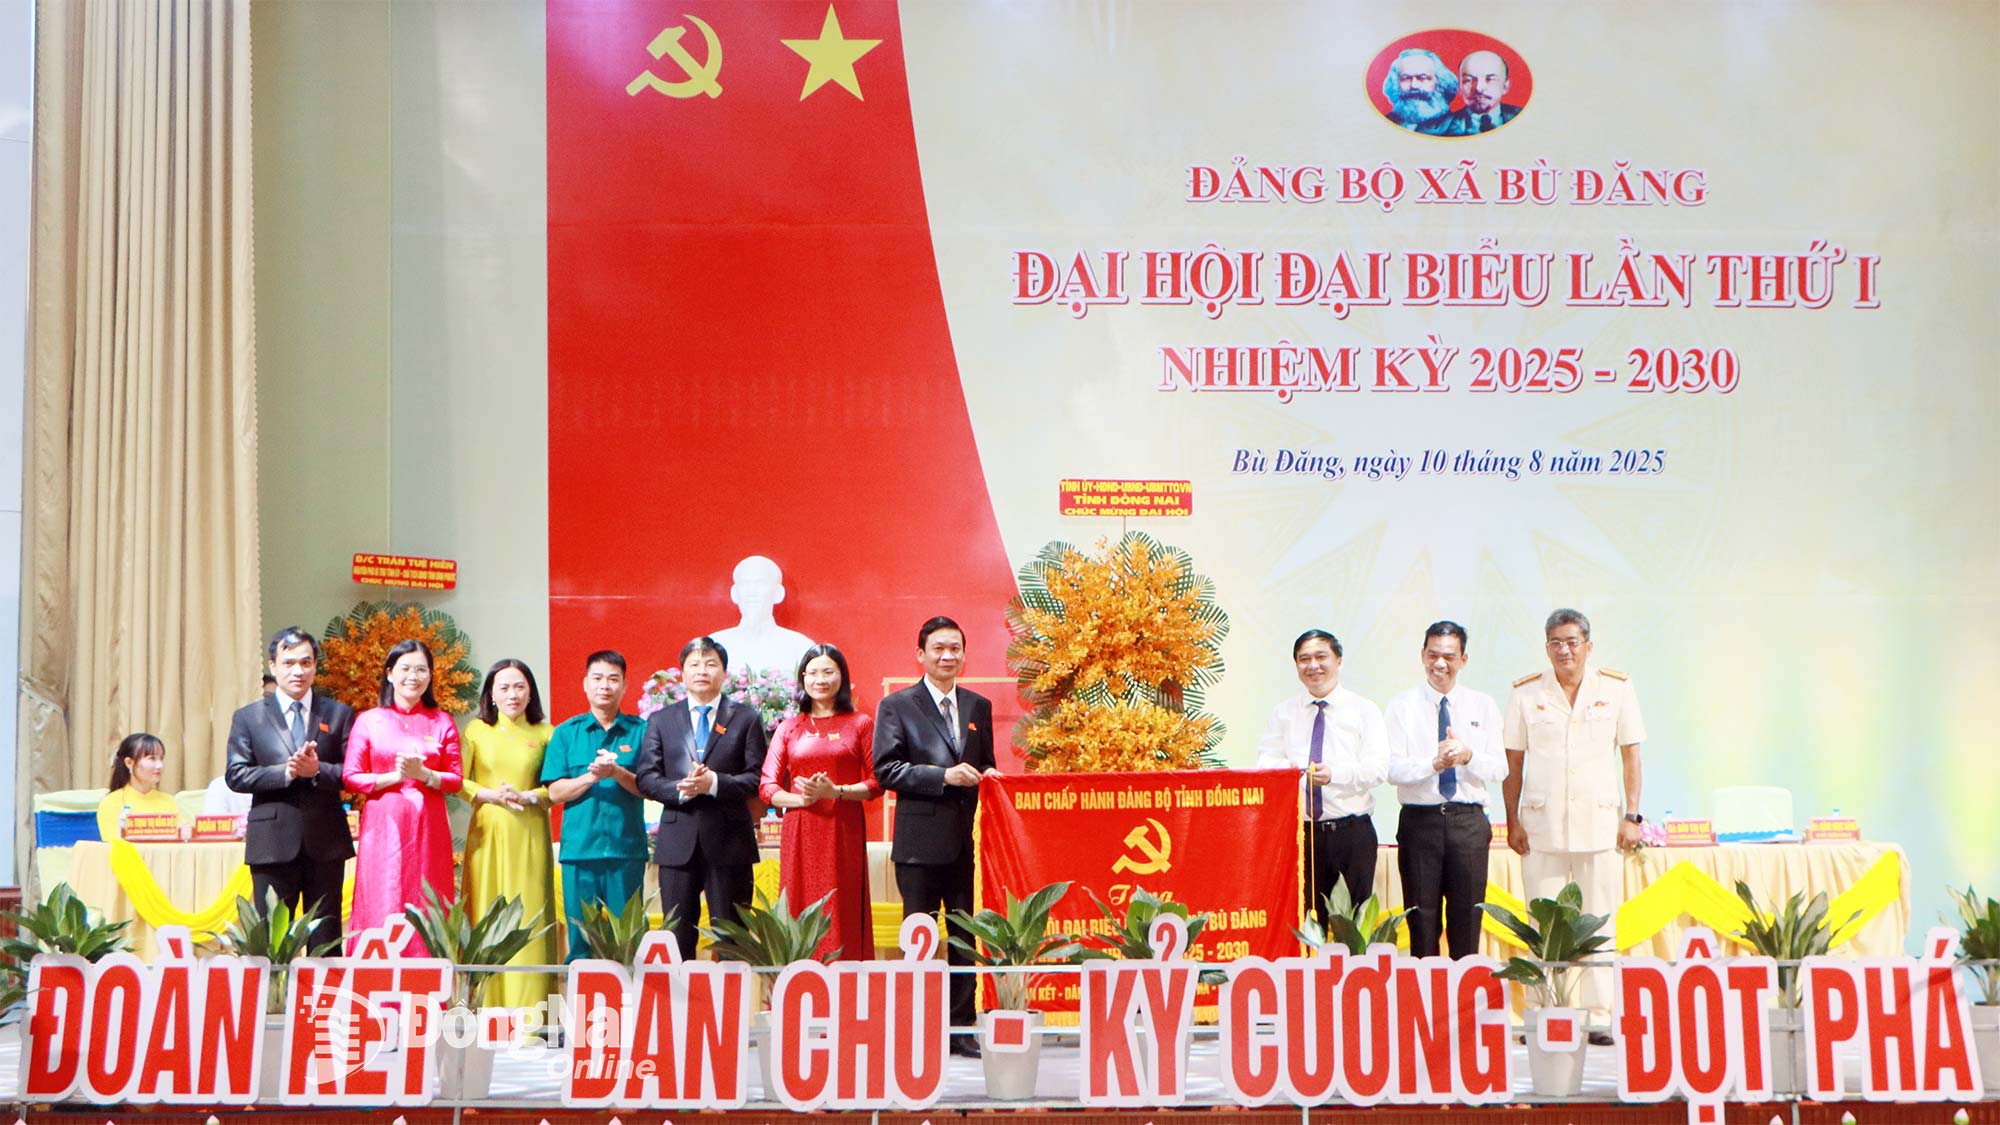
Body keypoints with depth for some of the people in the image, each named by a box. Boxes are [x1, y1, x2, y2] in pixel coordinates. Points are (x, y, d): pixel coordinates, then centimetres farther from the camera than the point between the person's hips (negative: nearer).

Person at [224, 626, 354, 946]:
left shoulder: (339, 714, 8)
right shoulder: (248, 717, 7)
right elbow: (235, 775, -2)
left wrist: (317, 770, -17)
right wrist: (284, 772, -15)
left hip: (326, 843, 1)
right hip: (273, 843, -1)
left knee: (326, 937, 6)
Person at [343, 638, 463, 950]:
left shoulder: (442, 723, 9)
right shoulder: (369, 721, 7)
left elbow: (456, 779, 6)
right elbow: (350, 776, 3)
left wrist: (423, 774, -12)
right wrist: (393, 776, -11)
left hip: (427, 828, 1)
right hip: (383, 827, -1)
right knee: (381, 908, -5)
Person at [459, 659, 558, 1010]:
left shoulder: (544, 733, 6)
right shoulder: (477, 730, 8)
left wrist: (527, 797, -13)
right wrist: (489, 794, -11)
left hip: (529, 836, 0)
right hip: (487, 834, 1)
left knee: (529, 915, -3)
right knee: (487, 915, -1)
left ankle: (529, 1009, -1)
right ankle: (487, 1005, 4)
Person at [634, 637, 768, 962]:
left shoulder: (746, 718, 5)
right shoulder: (661, 720, 12)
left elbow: (758, 777, -2)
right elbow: (646, 777, 4)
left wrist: (715, 783, -18)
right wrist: (679, 789, -15)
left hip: (729, 840, -2)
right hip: (678, 840, 2)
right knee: (678, 935, 5)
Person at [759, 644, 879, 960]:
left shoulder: (860, 724, 7)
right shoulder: (789, 728, 12)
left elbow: (876, 783, 1)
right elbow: (767, 786, 6)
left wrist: (835, 791, -14)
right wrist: (799, 798, -12)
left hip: (844, 831, -2)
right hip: (800, 834, 2)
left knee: (843, 915, -3)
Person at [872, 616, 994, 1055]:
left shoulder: (979, 706, 14)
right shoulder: (897, 706, 0)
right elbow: (886, 769, -8)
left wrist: (984, 776, -4)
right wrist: (944, 776, -16)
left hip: (965, 837, 4)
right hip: (921, 839, -4)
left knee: (965, 934, 8)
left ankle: (962, 1026, 16)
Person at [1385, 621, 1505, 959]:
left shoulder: (1483, 706, 10)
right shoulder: (1402, 706, 4)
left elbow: (1500, 769, 3)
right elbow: (1393, 769, -6)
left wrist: (1468, 756, -17)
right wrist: (1434, 763, -23)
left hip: (1469, 821, 1)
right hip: (1420, 820, -1)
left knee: (1467, 919, 3)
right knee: (1422, 919, 2)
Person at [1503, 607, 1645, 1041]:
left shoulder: (1616, 688, 5)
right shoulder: (1526, 693, 5)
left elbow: (1630, 755, 7)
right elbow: (1513, 761, 8)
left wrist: (1632, 816, 2)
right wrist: (1512, 821, 3)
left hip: (1600, 823, 0)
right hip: (1541, 825, 0)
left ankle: (1598, 1016, 6)